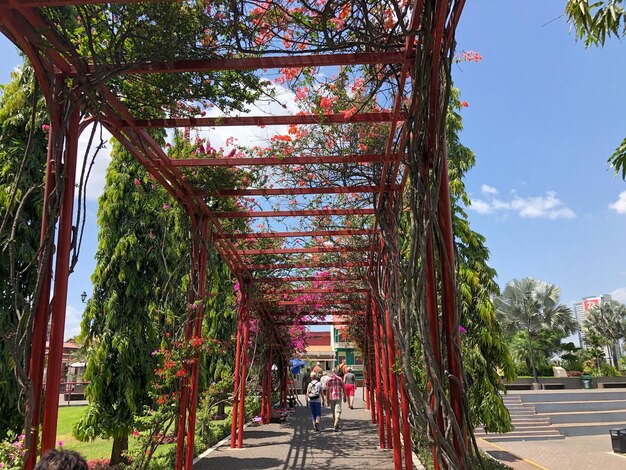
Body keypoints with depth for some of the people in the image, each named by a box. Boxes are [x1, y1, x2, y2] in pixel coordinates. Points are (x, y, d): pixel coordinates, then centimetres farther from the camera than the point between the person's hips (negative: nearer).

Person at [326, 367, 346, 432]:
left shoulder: (329, 380, 1)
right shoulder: (340, 379, -3)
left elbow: (327, 390, 1)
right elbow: (343, 389, 0)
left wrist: (328, 399, 9)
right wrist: (344, 397, 11)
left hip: (331, 398, 2)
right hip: (338, 397, -2)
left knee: (333, 412, 17)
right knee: (338, 412, -4)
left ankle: (335, 425, 27)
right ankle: (335, 426, -19)